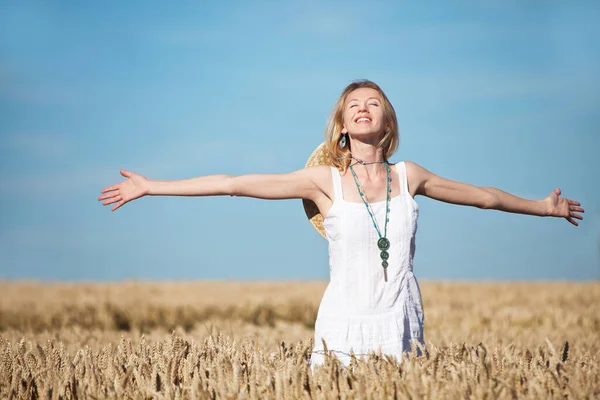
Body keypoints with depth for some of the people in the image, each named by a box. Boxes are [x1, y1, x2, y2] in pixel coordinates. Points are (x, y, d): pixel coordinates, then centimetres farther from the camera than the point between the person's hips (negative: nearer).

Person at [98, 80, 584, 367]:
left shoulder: (408, 176, 7)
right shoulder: (325, 180, 0)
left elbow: (482, 195, 21)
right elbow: (233, 183, -3)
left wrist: (542, 206, 32)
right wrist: (151, 186, -6)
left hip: (401, 326, 2)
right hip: (345, 325, -2)